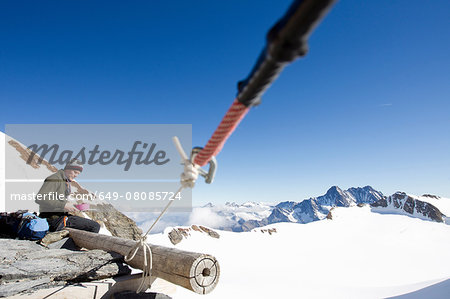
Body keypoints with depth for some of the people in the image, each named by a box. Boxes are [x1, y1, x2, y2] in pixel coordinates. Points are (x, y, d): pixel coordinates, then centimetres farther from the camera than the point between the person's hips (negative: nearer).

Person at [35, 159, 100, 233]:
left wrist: (69, 205, 5)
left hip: (62, 216, 9)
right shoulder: (54, 179, -11)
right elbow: (39, 199, -21)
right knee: (95, 227, -17)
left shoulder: (67, 182, 17)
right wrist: (64, 205, -24)